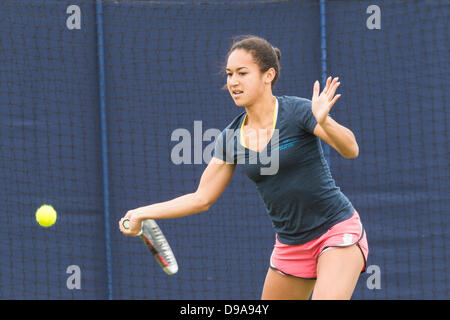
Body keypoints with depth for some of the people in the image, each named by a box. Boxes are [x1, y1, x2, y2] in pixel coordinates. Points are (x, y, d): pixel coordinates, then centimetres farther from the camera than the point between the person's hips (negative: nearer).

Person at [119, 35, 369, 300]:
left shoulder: (298, 111, -14)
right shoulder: (232, 137, 1)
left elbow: (351, 150, -23)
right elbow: (202, 198, 7)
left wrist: (324, 121, -43)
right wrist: (142, 213, 2)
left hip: (337, 232, -6)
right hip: (290, 245, 6)